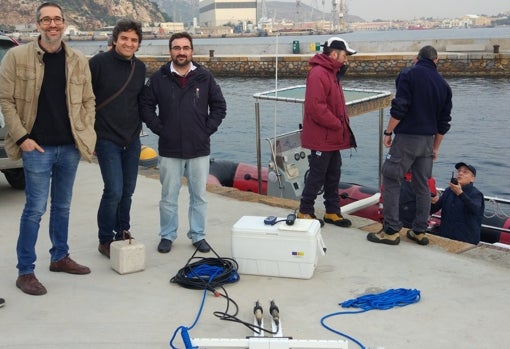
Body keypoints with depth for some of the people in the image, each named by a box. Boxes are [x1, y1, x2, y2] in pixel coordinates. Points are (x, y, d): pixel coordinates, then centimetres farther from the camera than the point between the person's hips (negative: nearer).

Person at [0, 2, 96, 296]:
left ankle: (60, 257, 30)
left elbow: (88, 100, 11)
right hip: (38, 147, -4)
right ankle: (25, 271, 7)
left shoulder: (79, 61, 6)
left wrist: (86, 134, 1)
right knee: (35, 209, -2)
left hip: (70, 147, 4)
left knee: (63, 206, 15)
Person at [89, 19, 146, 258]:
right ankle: (105, 240, 7)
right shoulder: (99, 63, -10)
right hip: (107, 140, -5)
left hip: (132, 140, 6)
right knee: (114, 191, -10)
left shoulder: (140, 68, 8)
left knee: (127, 191, 12)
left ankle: (122, 232, 30)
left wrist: (137, 127, 15)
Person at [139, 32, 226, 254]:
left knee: (199, 196, 9)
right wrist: (159, 128, -3)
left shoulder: (204, 78, 2)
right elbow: (145, 106, 5)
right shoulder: (159, 78, 0)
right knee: (168, 197, 8)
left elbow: (219, 106, 8)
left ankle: (198, 235, 22)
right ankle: (167, 235, 22)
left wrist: (208, 129, 0)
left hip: (199, 150, 1)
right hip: (169, 150, -1)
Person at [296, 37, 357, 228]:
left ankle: (332, 212, 25)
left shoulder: (332, 73, 15)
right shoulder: (318, 74, -19)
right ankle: (305, 212, 12)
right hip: (321, 138, -10)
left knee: (333, 176, 15)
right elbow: (315, 107, -27)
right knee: (317, 176, 0)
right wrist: (337, 124, -19)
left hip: (333, 138, 10)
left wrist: (343, 123, 8)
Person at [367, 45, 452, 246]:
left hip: (406, 137, -6)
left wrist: (388, 132, -5)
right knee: (422, 185, 13)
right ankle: (420, 231, 17)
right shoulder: (443, 84, 11)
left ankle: (391, 231, -3)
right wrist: (435, 147, 22)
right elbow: (444, 121, 14)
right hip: (428, 140, 6)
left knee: (391, 181, 0)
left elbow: (399, 108, -15)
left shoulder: (408, 74, -6)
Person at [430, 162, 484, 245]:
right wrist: (433, 203, -12)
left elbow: (475, 209, -25)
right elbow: (432, 210, 12)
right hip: (444, 236, 4)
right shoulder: (448, 191, 13)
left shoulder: (475, 194, -2)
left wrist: (460, 193, -38)